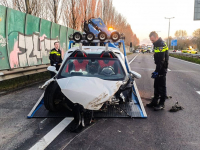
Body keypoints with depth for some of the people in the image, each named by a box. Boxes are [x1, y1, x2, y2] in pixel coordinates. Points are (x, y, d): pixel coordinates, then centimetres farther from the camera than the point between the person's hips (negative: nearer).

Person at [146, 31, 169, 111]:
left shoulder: (161, 45, -17)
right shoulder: (157, 44, 14)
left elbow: (161, 60, -23)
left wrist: (157, 71, -24)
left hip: (162, 69, -10)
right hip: (159, 68, 10)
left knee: (162, 86, -3)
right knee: (156, 85, 14)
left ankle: (161, 104, 6)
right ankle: (155, 102, 23)